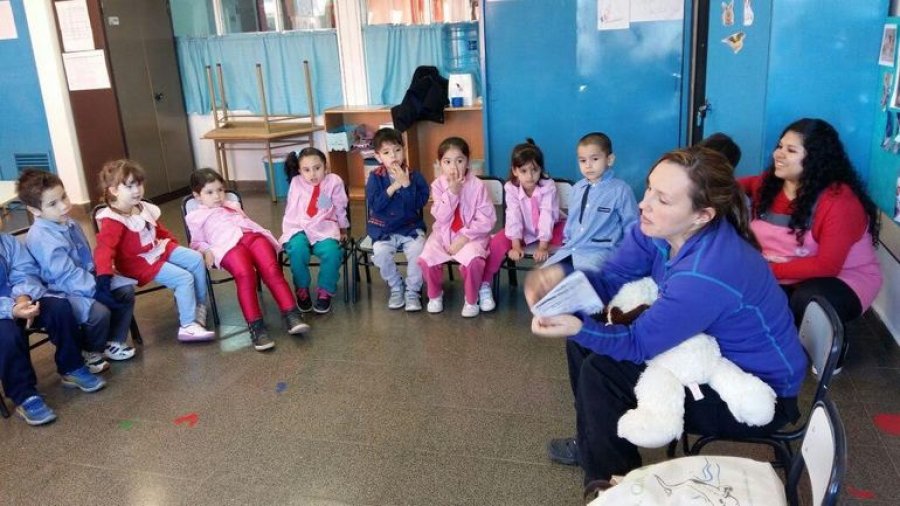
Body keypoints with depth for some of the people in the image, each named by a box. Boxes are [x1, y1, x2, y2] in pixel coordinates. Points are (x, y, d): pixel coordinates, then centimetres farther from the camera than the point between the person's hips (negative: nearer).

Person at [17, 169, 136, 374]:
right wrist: (97, 290, -24)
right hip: (62, 292, -9)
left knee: (126, 290, 2)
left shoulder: (68, 223, 6)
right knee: (99, 312, -29)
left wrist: (99, 278, 1)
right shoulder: (41, 238, -23)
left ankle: (114, 342, 14)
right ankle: (92, 353, 1)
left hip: (87, 281, 9)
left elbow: (88, 258, 15)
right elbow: (66, 275, -26)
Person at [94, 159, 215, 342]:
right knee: (184, 278, -19)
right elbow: (104, 248, -36)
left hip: (159, 249, 9)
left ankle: (199, 306, 10)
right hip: (140, 263, -9)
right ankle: (188, 326, -12)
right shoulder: (112, 220, -23)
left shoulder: (143, 208, 4)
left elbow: (159, 229, 21)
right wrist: (104, 276, -49)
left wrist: (173, 244, 19)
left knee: (196, 259, 1)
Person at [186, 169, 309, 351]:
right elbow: (197, 242, 23)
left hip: (252, 235, 4)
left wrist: (267, 236, 16)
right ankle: (256, 326, -40)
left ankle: (291, 315, -35)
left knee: (271, 270, -28)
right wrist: (206, 252, -1)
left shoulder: (232, 205, 40)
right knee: (245, 275, -36)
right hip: (227, 244, -4)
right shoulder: (195, 216, 29)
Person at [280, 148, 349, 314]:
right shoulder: (296, 182, 6)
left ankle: (325, 292, -9)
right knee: (297, 249, -33)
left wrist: (343, 231, 22)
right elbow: (290, 210, 14)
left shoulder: (334, 181, 1)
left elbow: (340, 208, 12)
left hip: (324, 229, -1)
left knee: (332, 251, -32)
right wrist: (286, 233, 12)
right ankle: (302, 290, -10)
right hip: (299, 228, 1)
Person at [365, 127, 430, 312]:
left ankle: (413, 291, -4)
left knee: (418, 251, -28)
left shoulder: (414, 175, -2)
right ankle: (396, 288, 0)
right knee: (380, 252, -27)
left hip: (411, 227, 0)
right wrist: (392, 187, -18)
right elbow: (374, 205, -12)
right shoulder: (375, 178, -1)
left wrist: (406, 185, -20)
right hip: (384, 230, 0)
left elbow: (421, 202, -12)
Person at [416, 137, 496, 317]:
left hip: (471, 235, -3)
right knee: (426, 259, -22)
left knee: (473, 260, -32)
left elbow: (486, 219, -12)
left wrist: (464, 237, -19)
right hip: (443, 233, 3)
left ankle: (471, 300, -4)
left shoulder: (477, 185, -11)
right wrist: (452, 191, -23)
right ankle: (435, 294, 9)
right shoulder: (438, 185, -4)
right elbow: (441, 218, -13)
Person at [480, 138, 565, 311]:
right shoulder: (511, 188, -17)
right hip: (524, 231, 1)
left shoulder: (548, 186, -22)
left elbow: (547, 216, -28)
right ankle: (484, 285, -11)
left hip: (550, 228, -1)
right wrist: (516, 245, -31)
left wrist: (543, 247, -35)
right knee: (498, 242, -21)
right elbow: (514, 216, -23)